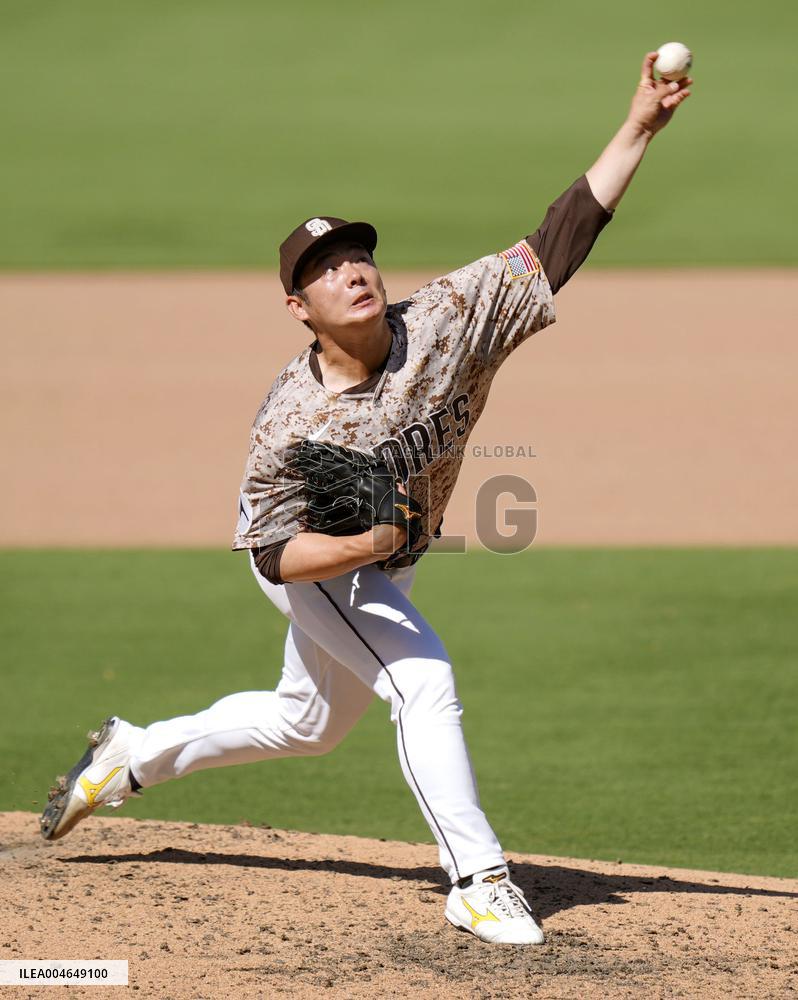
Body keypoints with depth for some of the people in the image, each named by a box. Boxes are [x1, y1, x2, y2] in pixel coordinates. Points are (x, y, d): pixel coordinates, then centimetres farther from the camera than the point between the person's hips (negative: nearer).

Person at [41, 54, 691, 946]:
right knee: (423, 679, -24)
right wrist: (358, 544, -47)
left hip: (383, 564, 6)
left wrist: (639, 129, -42)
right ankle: (478, 883, -15)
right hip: (312, 560, -6)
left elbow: (559, 242, -33)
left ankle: (133, 754, 42)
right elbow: (278, 553, -26)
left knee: (309, 723, 22)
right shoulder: (292, 422, -33)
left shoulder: (446, 321, -27)